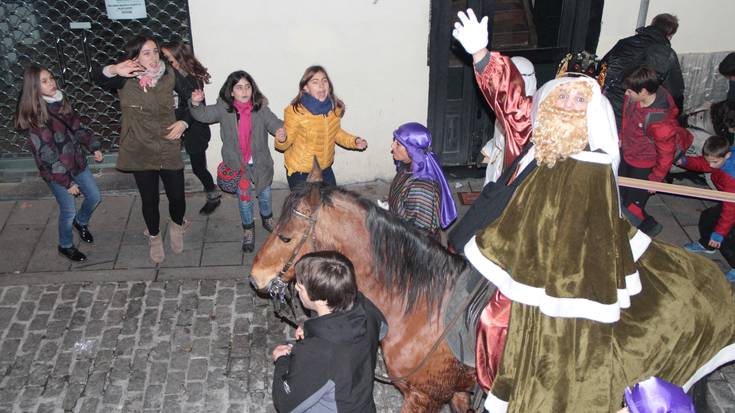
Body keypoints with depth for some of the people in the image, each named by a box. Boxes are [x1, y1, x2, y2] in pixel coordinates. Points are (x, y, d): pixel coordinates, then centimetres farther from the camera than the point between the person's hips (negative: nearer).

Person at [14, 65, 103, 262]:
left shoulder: (60, 102, -2)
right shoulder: (35, 117, -24)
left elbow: (77, 128, 12)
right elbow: (46, 155, -22)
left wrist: (93, 147, 5)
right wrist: (66, 182, -19)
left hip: (77, 162, 7)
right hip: (57, 172, -7)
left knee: (94, 197, 17)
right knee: (68, 210, 7)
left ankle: (81, 222, 49)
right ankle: (66, 246, 33)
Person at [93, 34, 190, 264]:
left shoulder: (169, 77, -6)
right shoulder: (125, 81, -12)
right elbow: (97, 77, -30)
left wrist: (183, 122, -4)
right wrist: (113, 70, -51)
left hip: (169, 149, 1)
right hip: (141, 152, -1)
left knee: (177, 196, 7)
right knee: (149, 200, 13)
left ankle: (177, 227, 42)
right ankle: (154, 238, 40)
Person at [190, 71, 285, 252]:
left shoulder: (260, 108, -12)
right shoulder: (224, 108, -10)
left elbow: (273, 122, -19)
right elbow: (203, 115, -9)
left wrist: (280, 131, -43)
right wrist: (196, 104, -31)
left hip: (260, 162, 1)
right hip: (237, 164, 0)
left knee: (264, 193, 21)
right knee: (244, 198, 13)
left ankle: (267, 219, 50)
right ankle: (248, 230, 33)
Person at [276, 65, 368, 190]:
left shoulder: (335, 108, -7)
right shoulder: (295, 111, -22)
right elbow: (285, 144, -15)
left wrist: (354, 141, -3)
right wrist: (282, 140, -37)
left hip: (325, 168, 5)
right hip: (300, 171, -5)